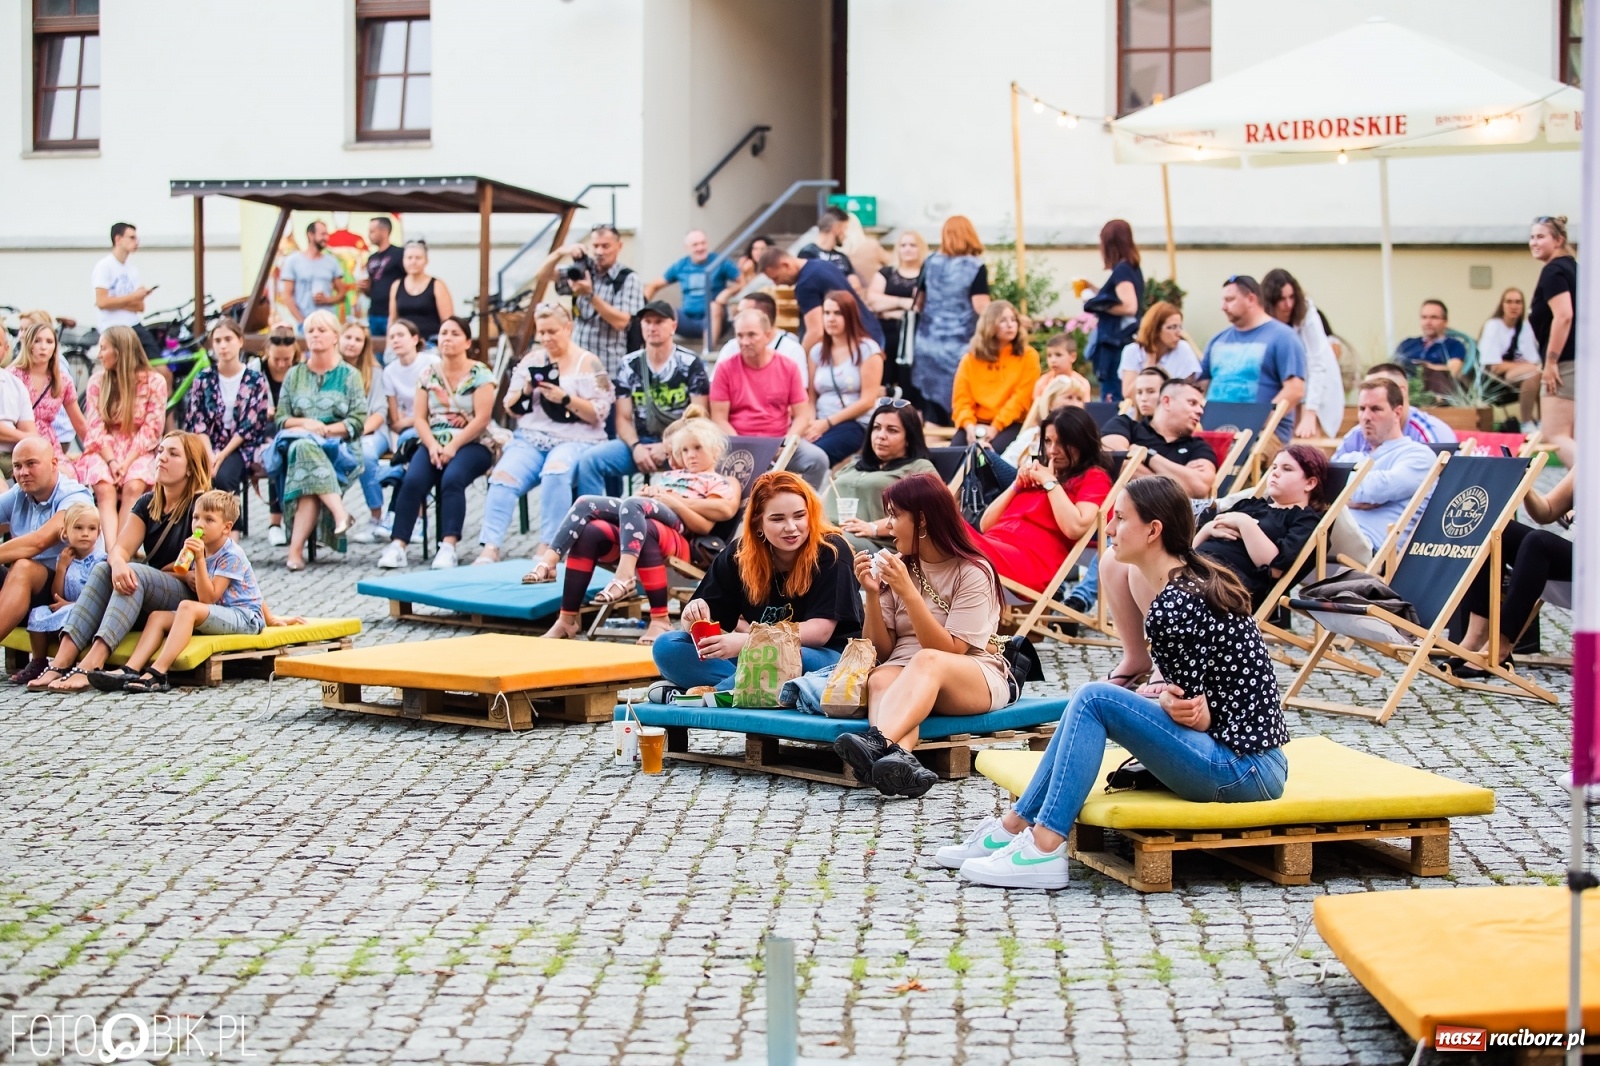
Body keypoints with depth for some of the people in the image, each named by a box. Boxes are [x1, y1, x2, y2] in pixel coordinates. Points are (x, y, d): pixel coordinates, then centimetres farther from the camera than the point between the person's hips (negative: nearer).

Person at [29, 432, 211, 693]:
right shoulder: (147, 504, 14)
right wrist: (118, 564, -24)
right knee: (102, 569, -19)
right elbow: (120, 547, 1)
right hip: (146, 602, 6)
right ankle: (60, 663, -33)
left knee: (136, 574, -31)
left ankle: (88, 668, -46)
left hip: (190, 597, -6)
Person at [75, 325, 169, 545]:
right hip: (104, 451, 1)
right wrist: (112, 462, -14)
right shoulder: (97, 381, 7)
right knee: (105, 489, -29)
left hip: (139, 451, -1)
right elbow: (95, 428, 1)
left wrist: (127, 462, -16)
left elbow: (151, 430, -4)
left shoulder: (154, 382, -1)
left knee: (133, 486, -32)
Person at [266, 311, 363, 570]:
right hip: (297, 444, 2)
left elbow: (358, 421, 1)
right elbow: (280, 419, 12)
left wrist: (326, 430, -14)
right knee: (304, 448, -37)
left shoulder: (350, 375, 10)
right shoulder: (294, 375, 19)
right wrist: (305, 424, -9)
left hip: (338, 448, -2)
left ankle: (296, 548, -41)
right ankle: (339, 513, -48)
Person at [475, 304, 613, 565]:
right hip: (530, 438, 4)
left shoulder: (589, 363, 3)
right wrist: (526, 390, -4)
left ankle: (547, 547, -33)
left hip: (575, 440, -4)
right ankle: (490, 548, -34)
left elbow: (599, 414, -5)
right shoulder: (531, 360, 16)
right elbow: (511, 409, 16)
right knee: (502, 477, -27)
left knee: (555, 473, -38)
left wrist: (565, 399, -17)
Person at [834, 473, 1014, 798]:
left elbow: (949, 651, -14)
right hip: (904, 672, 4)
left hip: (977, 679, -4)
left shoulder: (973, 572, -4)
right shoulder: (897, 567, 11)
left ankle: (879, 742, -64)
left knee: (926, 661, -38)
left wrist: (907, 592, -21)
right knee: (880, 679, -33)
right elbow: (880, 651, 8)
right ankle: (900, 759, -65)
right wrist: (872, 594, -7)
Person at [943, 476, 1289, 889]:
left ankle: (1042, 850, -13)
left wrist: (1152, 696, 2)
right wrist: (1156, 693, -2)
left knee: (1094, 699, -15)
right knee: (1089, 700, 9)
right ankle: (1014, 827, 11)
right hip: (1242, 752, 10)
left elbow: (1191, 711, -17)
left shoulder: (1172, 607, -19)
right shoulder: (1195, 583, 12)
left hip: (1243, 769, -10)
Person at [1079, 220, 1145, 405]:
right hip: (1122, 342, 10)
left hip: (1115, 344, -10)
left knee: (1112, 399, -10)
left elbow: (1129, 306, -22)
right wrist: (1091, 289, 29)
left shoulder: (1121, 270, -12)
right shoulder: (1133, 269, 14)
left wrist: (1098, 305, -13)